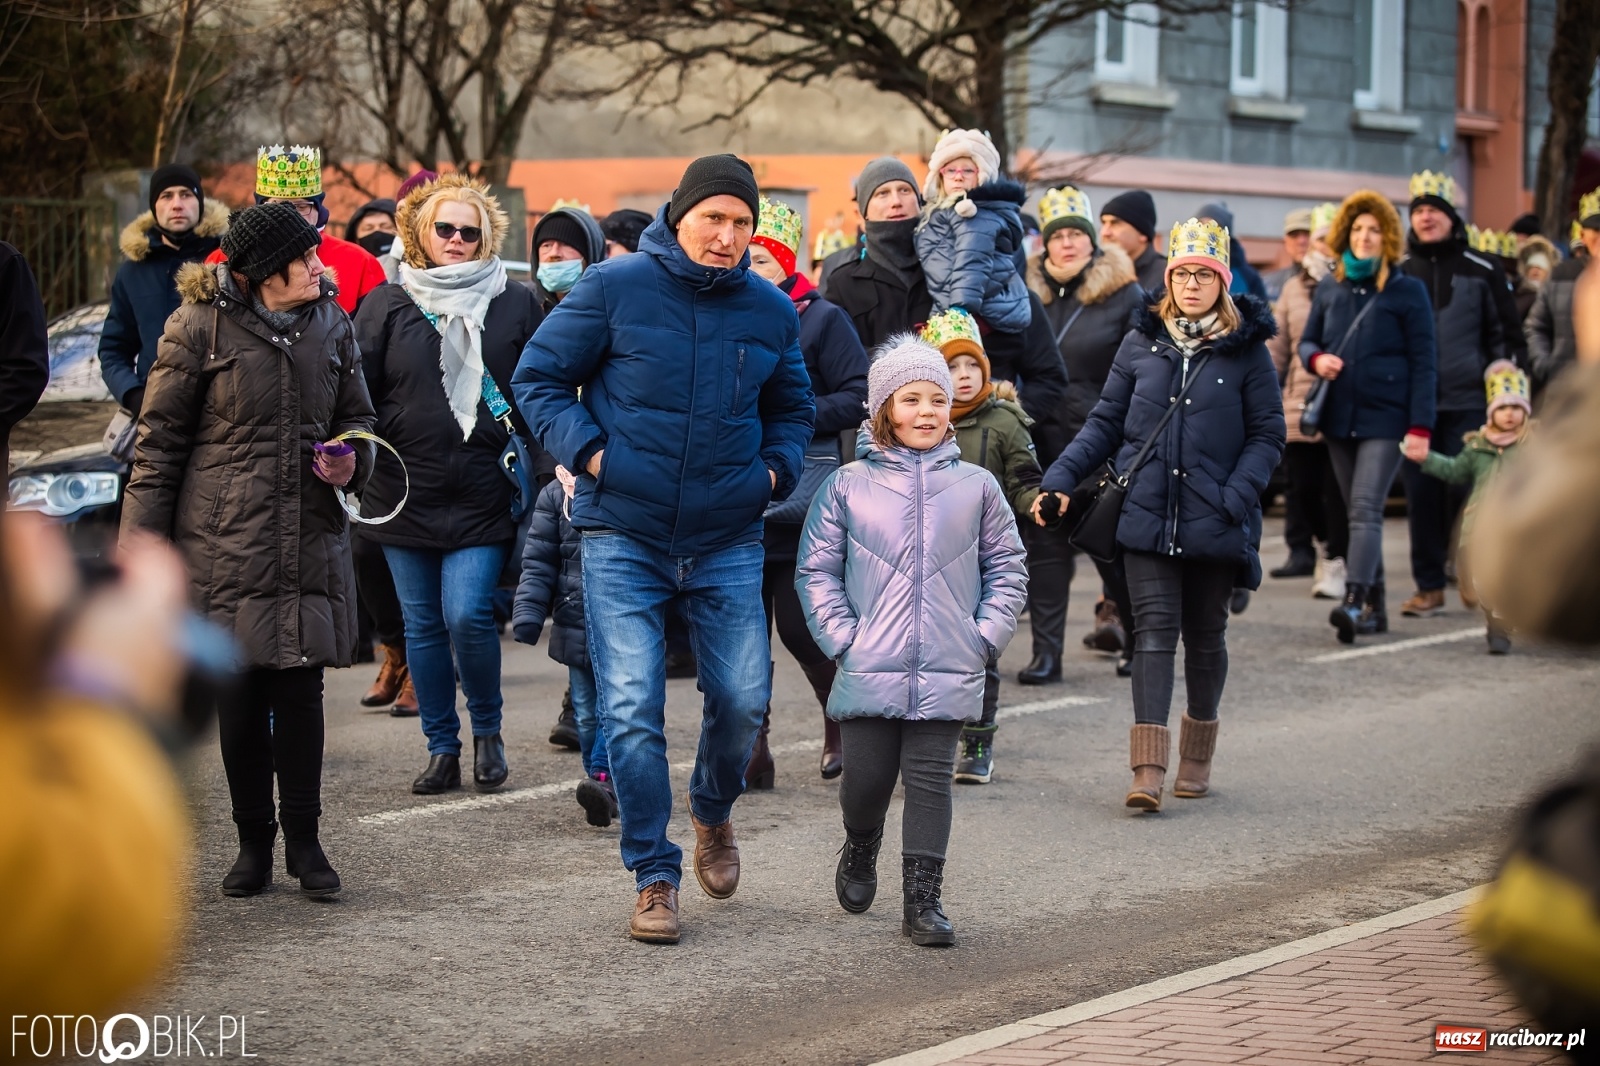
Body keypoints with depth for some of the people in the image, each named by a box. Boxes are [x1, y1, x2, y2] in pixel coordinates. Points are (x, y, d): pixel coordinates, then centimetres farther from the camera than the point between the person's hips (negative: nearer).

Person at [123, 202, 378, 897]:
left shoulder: (331, 324, 9)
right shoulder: (201, 326, -4)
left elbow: (356, 416, 21)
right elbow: (159, 442, -1)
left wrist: (350, 459, -3)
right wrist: (142, 546, -4)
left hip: (310, 542, 3)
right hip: (225, 545, -3)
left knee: (300, 690, 1)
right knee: (238, 694, 4)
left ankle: (303, 838, 13)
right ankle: (253, 840, 17)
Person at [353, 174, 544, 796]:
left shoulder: (516, 305, 5)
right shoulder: (387, 306, 6)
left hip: (482, 495, -2)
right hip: (405, 493, 2)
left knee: (467, 615, -13)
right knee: (423, 625, 8)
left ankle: (488, 731, 10)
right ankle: (442, 748, 19)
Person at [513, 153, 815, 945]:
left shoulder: (770, 309, 5)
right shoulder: (614, 288, -6)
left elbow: (793, 407, 22)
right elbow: (538, 376, 1)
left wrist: (776, 468, 4)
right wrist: (587, 451, -11)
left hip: (727, 541, 3)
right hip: (623, 537, -3)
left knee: (743, 699, 1)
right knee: (632, 709, -6)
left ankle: (713, 810, 34)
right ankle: (654, 876, 7)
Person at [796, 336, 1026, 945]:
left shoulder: (976, 487, 6)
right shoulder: (849, 486, 2)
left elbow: (1007, 569, 12)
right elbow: (816, 570, 5)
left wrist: (986, 637, 1)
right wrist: (841, 638, -4)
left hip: (948, 672, 1)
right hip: (869, 669, 0)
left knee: (930, 780, 1)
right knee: (866, 779, 4)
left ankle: (923, 899, 6)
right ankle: (860, 850, 35)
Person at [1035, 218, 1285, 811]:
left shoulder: (1247, 351, -1)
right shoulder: (1141, 344, 5)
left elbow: (1267, 434, 0)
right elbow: (1106, 423, 10)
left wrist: (1236, 497, -14)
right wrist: (1060, 478, -2)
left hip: (1213, 523, -1)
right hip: (1147, 516, 1)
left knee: (1204, 636, 13)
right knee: (1153, 629, -8)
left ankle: (1197, 755, 30)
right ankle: (1148, 768, -15)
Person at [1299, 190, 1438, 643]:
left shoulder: (1407, 291, -2)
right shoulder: (1329, 289, 11)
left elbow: (1424, 363, -3)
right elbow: (1307, 340, 19)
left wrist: (1420, 426, -11)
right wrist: (1316, 359, -7)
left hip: (1385, 418, -5)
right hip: (1339, 415, 5)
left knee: (1366, 509, -17)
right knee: (1357, 514, 9)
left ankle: (1355, 601, -26)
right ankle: (1376, 606, 15)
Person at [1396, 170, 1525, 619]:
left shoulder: (1482, 272, 3)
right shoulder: (1399, 273, 9)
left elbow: (1508, 336, 6)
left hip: (1466, 402, -2)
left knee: (1464, 490, -3)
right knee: (1421, 495, 2)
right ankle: (1429, 585, 8)